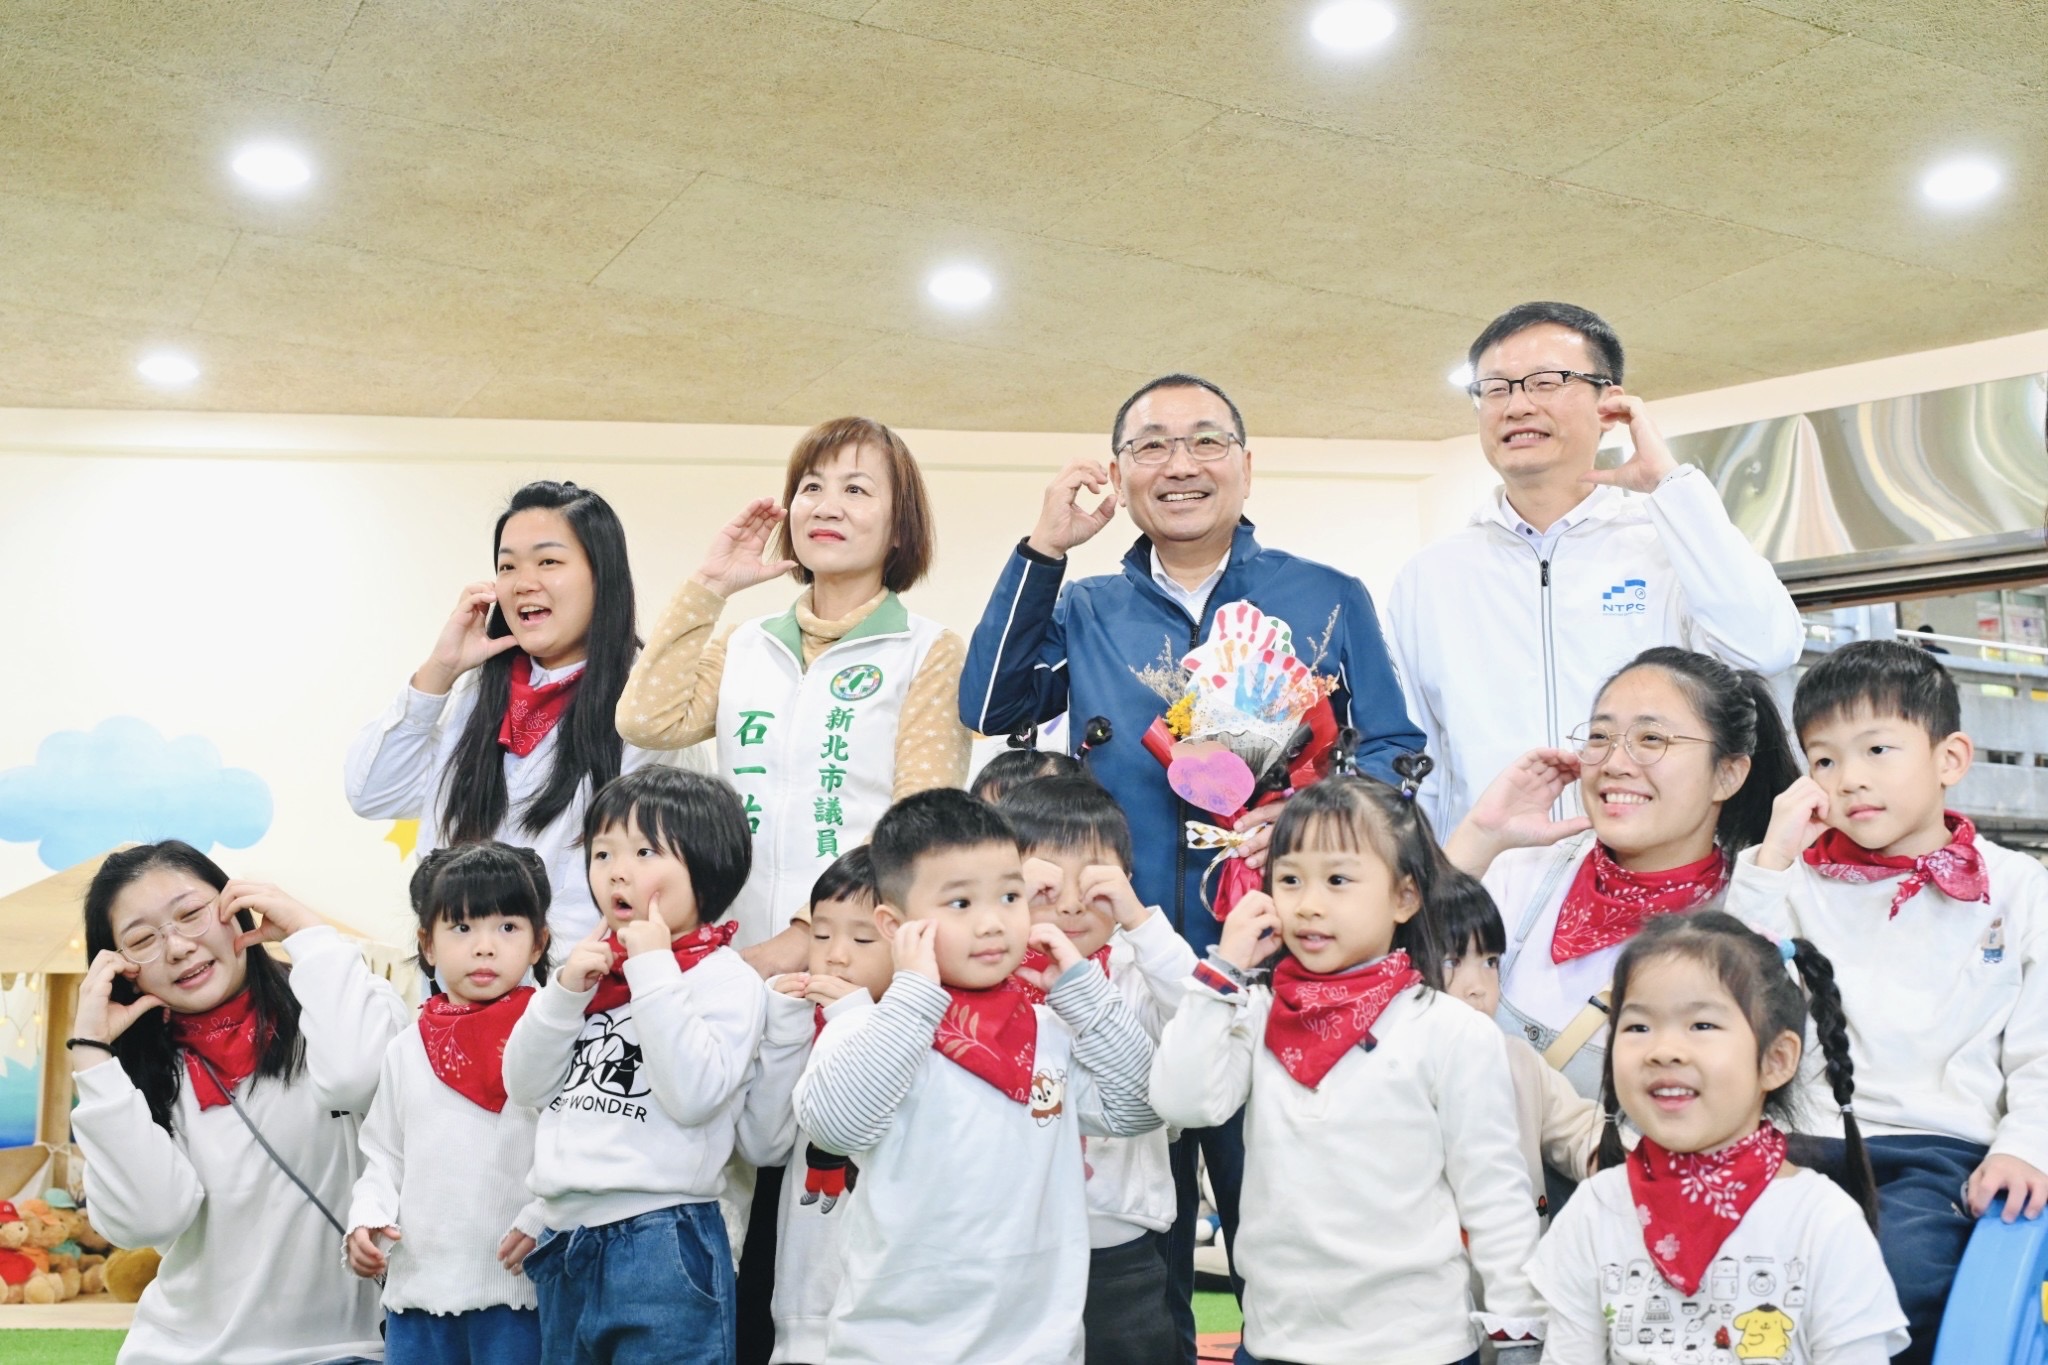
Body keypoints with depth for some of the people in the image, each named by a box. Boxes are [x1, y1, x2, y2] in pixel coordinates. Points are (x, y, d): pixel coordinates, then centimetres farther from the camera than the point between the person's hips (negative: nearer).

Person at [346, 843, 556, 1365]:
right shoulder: (406, 1050, 10)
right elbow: (383, 1155, 15)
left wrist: (545, 1221, -18)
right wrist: (366, 1218, -2)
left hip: (517, 1286, -4)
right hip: (416, 1283, 4)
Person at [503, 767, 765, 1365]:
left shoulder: (726, 978, -7)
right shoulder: (591, 967, 13)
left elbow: (693, 1095, -21)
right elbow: (523, 1086, 9)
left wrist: (653, 971, -17)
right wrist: (564, 990, -4)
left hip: (660, 1242, -7)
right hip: (566, 1240, 7)